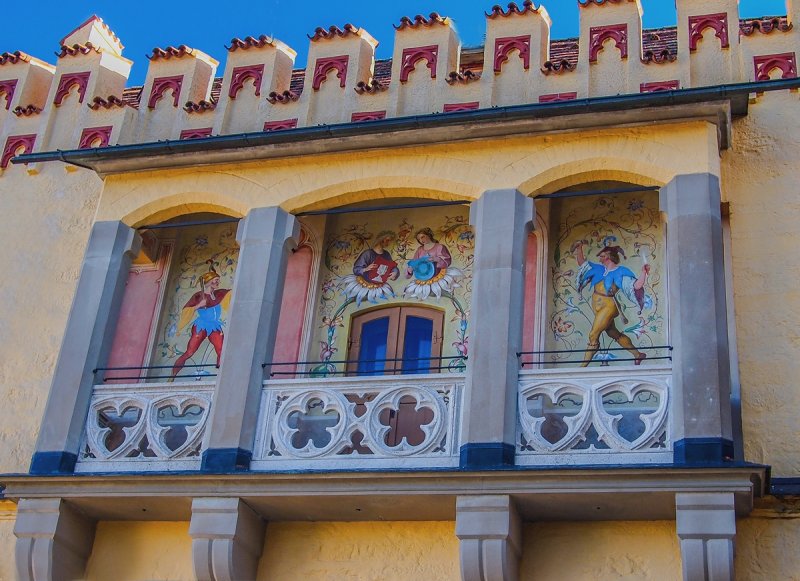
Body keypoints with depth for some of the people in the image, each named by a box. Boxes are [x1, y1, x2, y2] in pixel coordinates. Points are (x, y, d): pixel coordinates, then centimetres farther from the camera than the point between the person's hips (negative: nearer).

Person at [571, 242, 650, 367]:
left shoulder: (620, 272, -8)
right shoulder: (600, 269, 12)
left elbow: (637, 286, -16)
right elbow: (582, 263, 18)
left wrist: (644, 272, -29)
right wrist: (579, 248, 8)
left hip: (608, 306, -8)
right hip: (598, 307, 8)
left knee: (593, 335, -10)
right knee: (614, 333, 17)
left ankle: (584, 365, -5)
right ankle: (638, 354, 28)